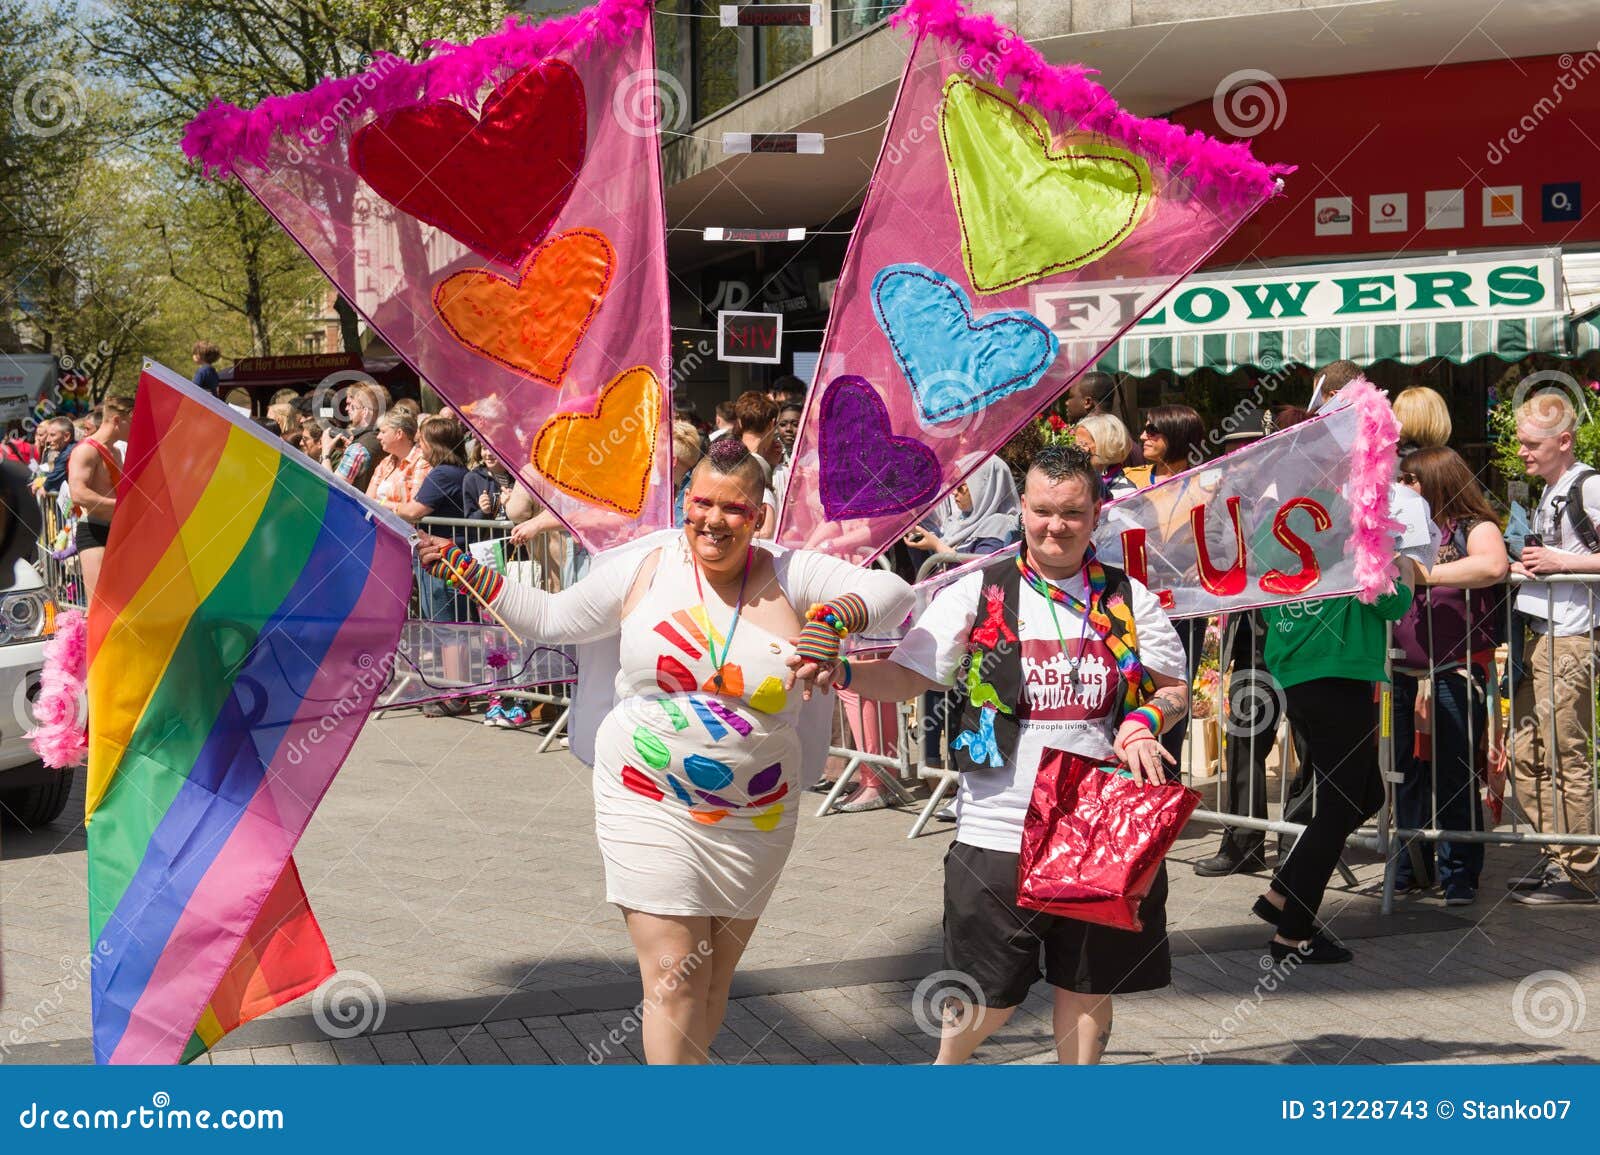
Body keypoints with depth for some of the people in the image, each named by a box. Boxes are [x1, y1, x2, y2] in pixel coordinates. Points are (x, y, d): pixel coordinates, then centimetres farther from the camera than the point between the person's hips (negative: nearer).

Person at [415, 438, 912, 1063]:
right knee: (674, 981, -8)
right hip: (650, 808, -2)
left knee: (713, 981, 16)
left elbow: (890, 590, -9)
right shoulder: (643, 569, -3)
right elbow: (548, 618, 7)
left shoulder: (789, 576, -4)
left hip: (755, 821, 2)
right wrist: (468, 571, 0)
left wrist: (834, 617, -27)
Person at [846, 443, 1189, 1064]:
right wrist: (838, 670, -24)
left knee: (1090, 986, 13)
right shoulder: (978, 593, -1)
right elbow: (909, 674, -6)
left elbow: (1174, 689, 10)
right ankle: (945, 1065, 35)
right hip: (999, 827, -2)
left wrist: (1146, 720, -13)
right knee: (989, 994, 5)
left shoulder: (1129, 599, 5)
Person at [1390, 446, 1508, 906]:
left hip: (1456, 674, -6)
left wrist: (1425, 574, -25)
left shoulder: (1474, 528, -5)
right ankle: (1411, 869, 20)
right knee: (1407, 774, 11)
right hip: (1404, 674, 6)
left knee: (1454, 778, -3)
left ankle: (1459, 874, 6)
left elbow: (1494, 566, -26)